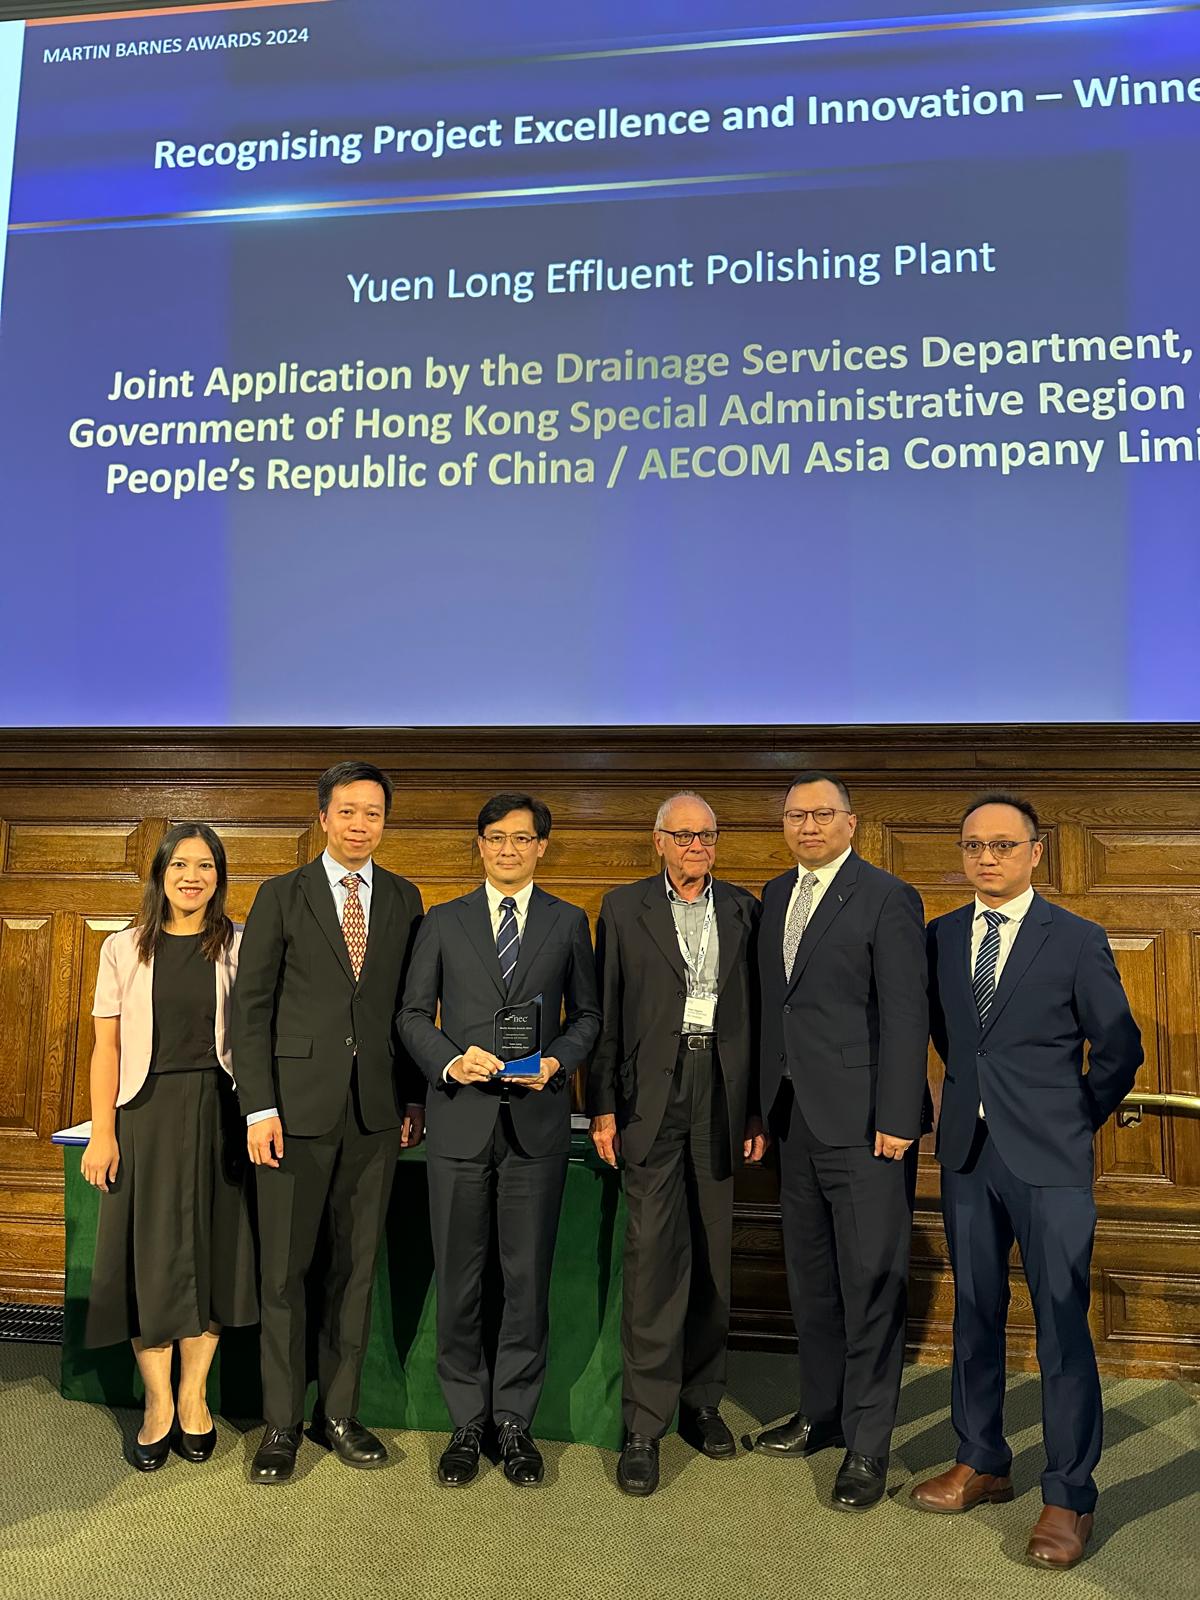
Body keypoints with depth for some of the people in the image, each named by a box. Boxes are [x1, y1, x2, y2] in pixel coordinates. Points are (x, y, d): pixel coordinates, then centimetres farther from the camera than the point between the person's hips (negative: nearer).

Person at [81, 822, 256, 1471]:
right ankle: (157, 1402, 20)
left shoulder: (239, 948, 3)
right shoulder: (124, 949, 3)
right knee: (149, 1254, 5)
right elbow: (107, 1046, 1)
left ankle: (192, 1396, 23)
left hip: (217, 1113, 0)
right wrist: (102, 1133, -6)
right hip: (146, 1113, 0)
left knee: (211, 1250, 7)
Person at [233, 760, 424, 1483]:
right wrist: (259, 1107, -8)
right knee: (285, 1270, 6)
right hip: (297, 1104, -2)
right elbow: (251, 1007, -2)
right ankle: (281, 1424, 22)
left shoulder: (404, 900, 8)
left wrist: (414, 1095, 5)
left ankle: (339, 1412, 27)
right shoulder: (280, 897, 2)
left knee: (358, 1266, 11)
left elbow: (414, 1004, 10)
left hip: (378, 1109, 2)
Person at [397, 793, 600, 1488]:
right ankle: (468, 1422, 25)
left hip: (537, 1118, 0)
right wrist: (449, 1063, -11)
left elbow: (587, 1014, 10)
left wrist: (557, 1062, -8)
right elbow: (414, 1013, 6)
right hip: (461, 1117, 1)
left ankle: (515, 1420, 24)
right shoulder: (444, 922, 8)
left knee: (529, 1276, 7)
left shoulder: (568, 922, 8)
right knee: (459, 1279, 8)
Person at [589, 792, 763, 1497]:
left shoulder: (744, 909, 8)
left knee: (713, 1257, 12)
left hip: (722, 1094, 2)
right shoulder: (624, 908, 4)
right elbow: (607, 1012, 2)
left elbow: (759, 1012, 7)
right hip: (652, 1095, -2)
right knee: (654, 1257, -2)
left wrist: (759, 1108, 4)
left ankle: (703, 1399, 30)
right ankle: (645, 1424, 11)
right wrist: (604, 1106, -2)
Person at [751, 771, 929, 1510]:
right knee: (811, 1277, 17)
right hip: (799, 1117, 7)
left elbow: (906, 1015, -13)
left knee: (872, 1281, 3)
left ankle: (868, 1444, 19)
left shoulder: (886, 898, -9)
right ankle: (822, 1413, 34)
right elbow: (774, 1006, 12)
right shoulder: (778, 895, 11)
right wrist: (765, 1105, 10)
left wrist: (897, 1120, -16)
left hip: (864, 1122, -6)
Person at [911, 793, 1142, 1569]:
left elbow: (1120, 1049, 0)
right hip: (968, 1153, 4)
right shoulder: (940, 937, 4)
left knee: (1062, 1325, 2)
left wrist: (1077, 1122, 4)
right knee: (975, 1315, 15)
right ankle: (981, 1463, 31)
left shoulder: (1077, 941, -7)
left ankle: (1069, 1498, 19)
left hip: (1049, 1160, -4)